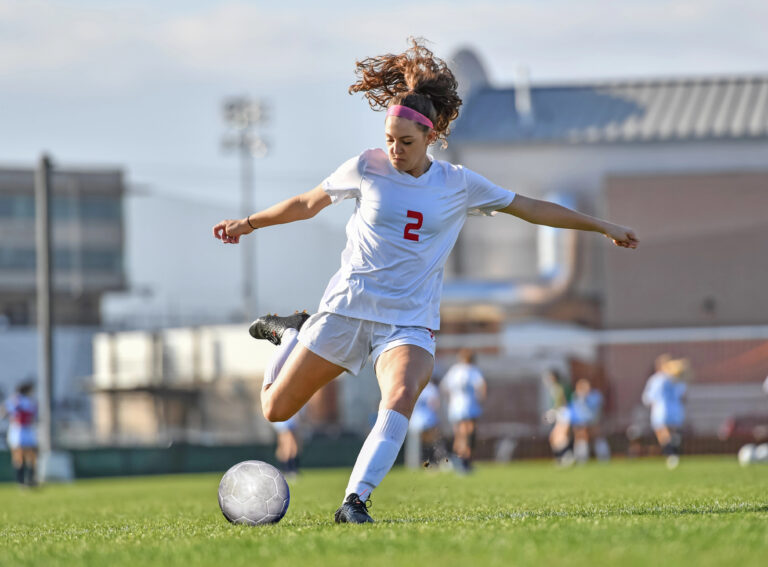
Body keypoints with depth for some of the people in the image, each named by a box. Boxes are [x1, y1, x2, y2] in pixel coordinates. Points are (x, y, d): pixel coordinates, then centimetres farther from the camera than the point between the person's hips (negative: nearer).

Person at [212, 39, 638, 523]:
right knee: (276, 409, 6)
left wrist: (601, 227, 12)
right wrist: (250, 223, 21)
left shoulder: (458, 185, 0)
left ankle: (355, 501, -32)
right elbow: (309, 203, 15)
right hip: (346, 306, 1)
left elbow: (532, 209, 10)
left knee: (401, 397, -33)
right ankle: (291, 333, 37)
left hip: (409, 321, -1)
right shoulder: (366, 168, -2)